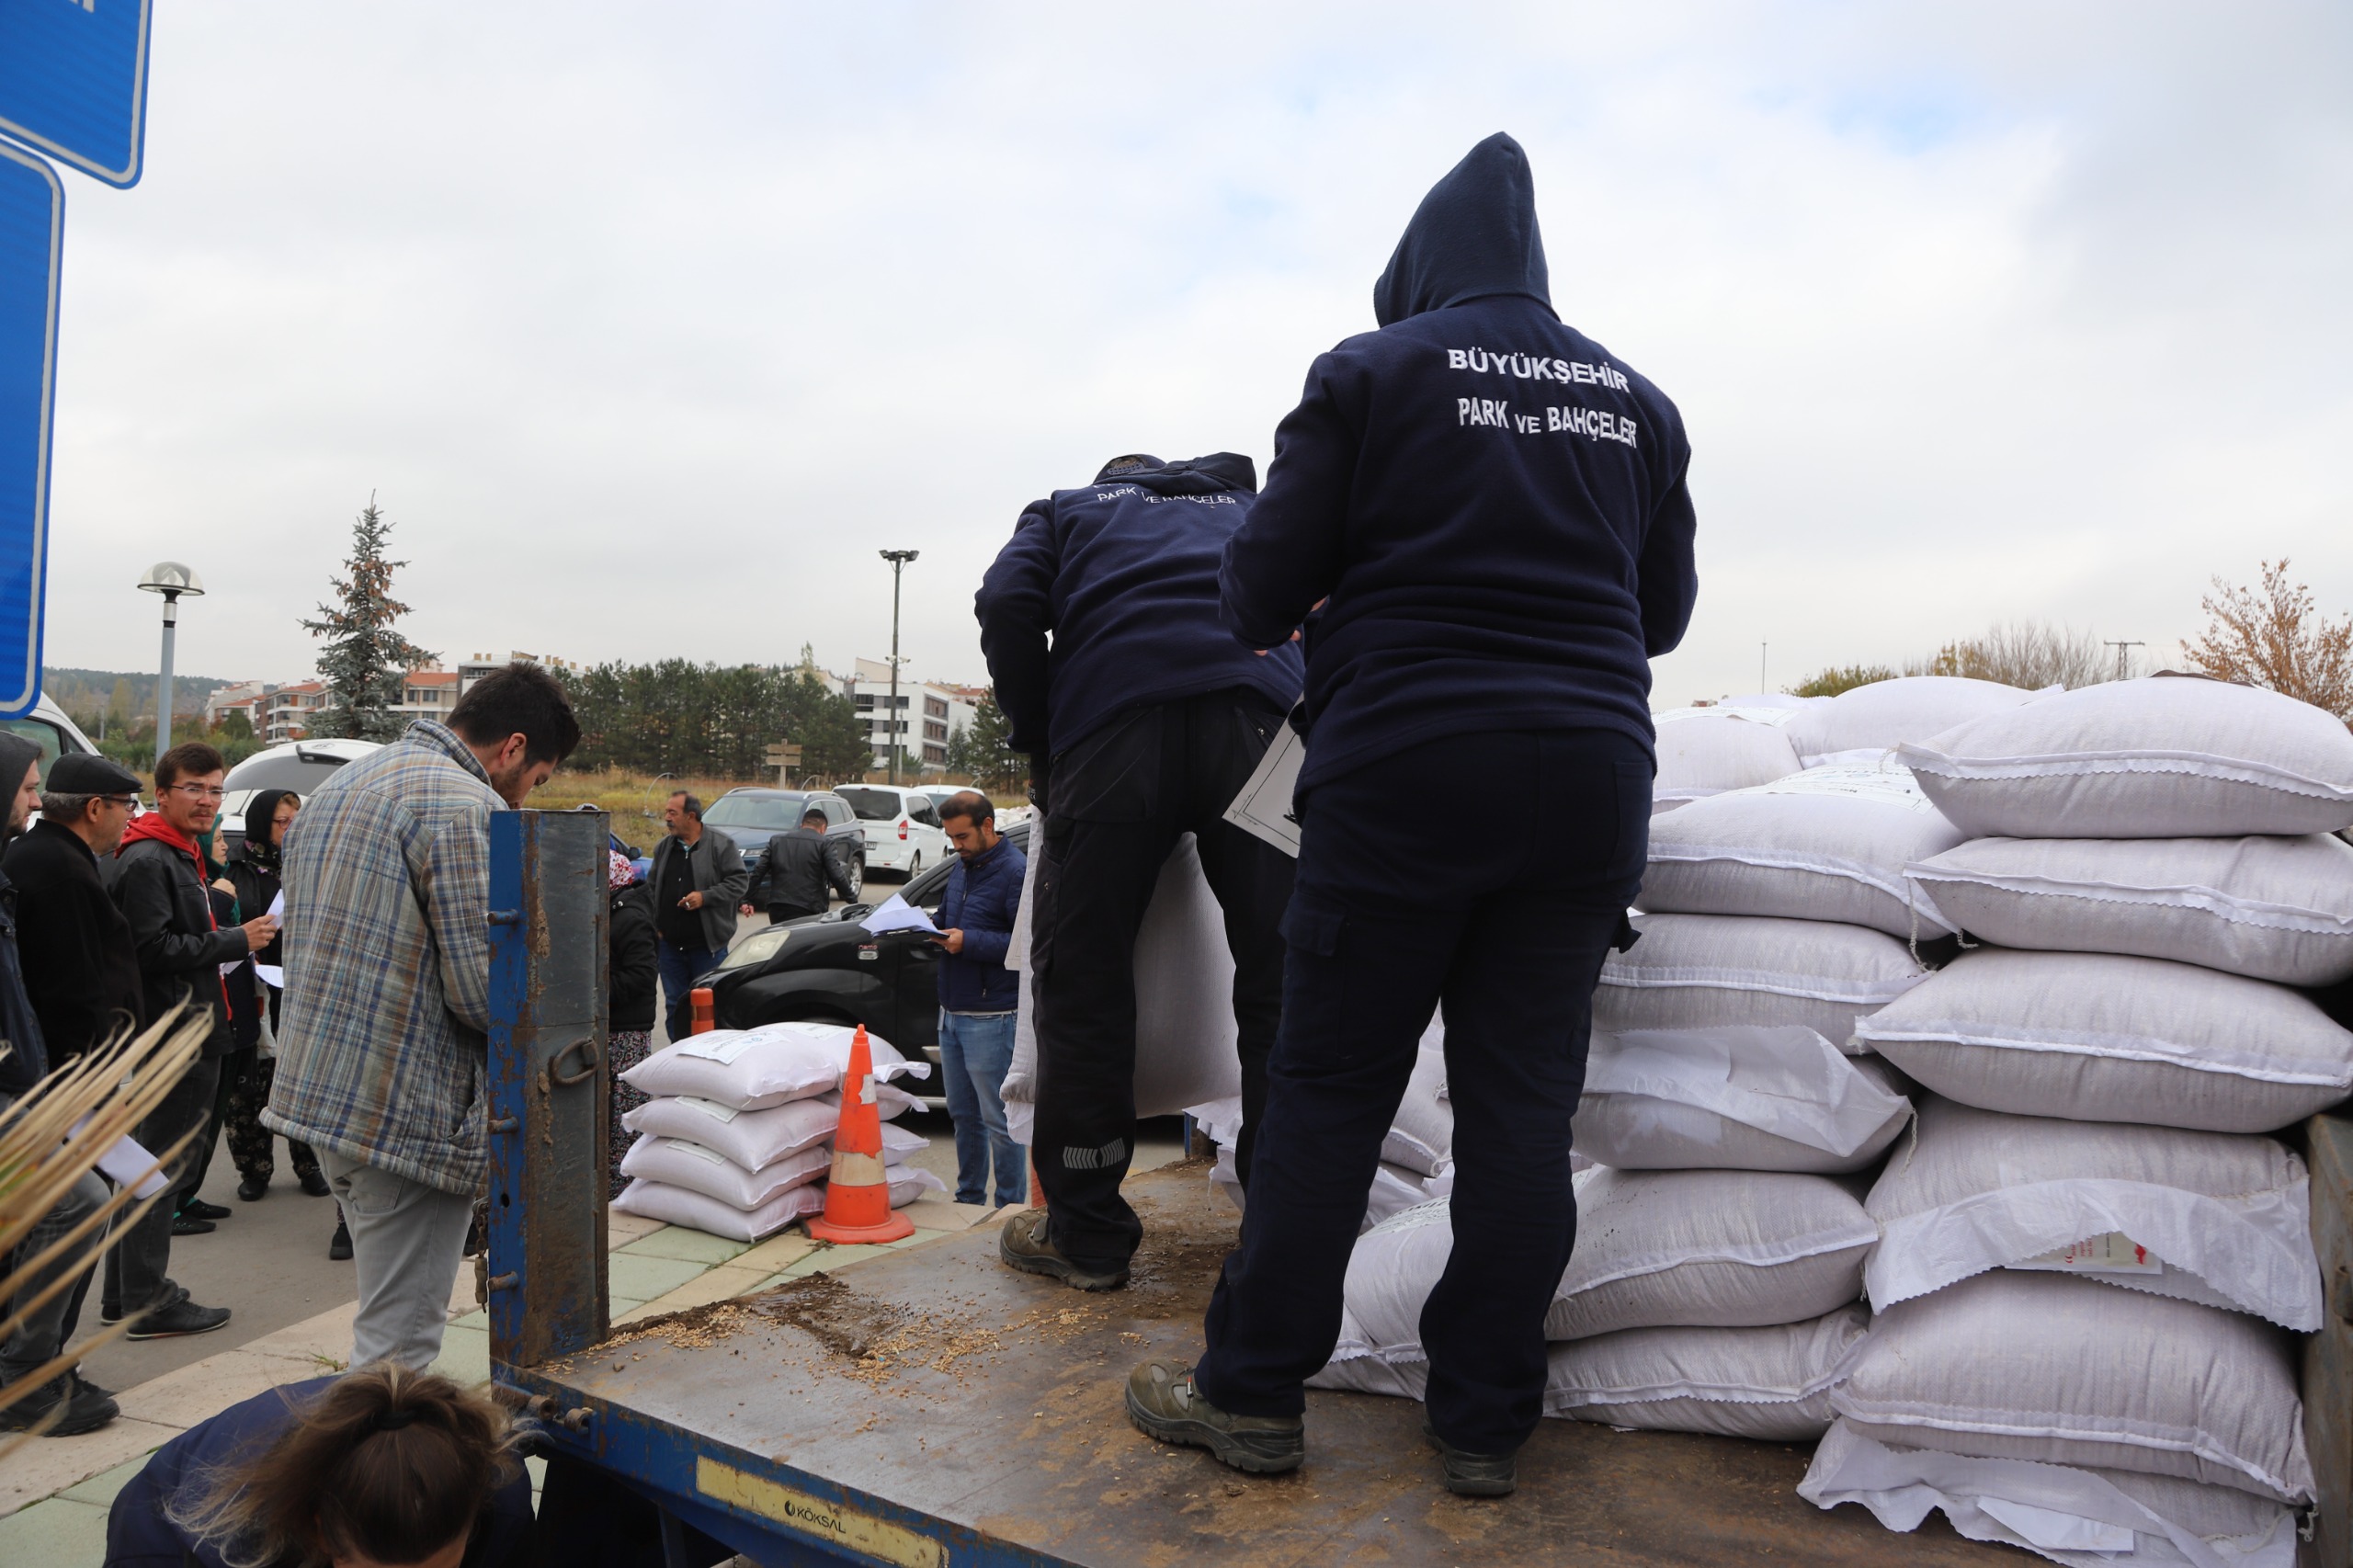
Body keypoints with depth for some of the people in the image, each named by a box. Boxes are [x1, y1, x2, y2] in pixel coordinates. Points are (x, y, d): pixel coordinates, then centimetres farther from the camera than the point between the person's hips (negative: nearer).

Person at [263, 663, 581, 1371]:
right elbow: (485, 989, -20)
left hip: (315, 1088, 10)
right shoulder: (468, 807, -16)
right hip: (406, 1112, -10)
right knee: (398, 1344, 0)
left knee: (387, 1321, 22)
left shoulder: (340, 784, 15)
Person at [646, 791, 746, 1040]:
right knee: (675, 1005, 11)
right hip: (670, 945, 5)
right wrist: (654, 926, 8)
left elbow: (739, 880, -10)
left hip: (708, 945, -5)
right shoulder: (663, 848, 11)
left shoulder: (721, 845, -5)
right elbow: (651, 889, 18)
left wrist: (705, 897, -20)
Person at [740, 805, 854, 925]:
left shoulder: (776, 841, 13)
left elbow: (758, 871, 11)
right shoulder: (825, 844, -2)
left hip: (777, 907, 5)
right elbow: (836, 876, -8)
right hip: (807, 910, -5)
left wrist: (749, 900, 16)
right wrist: (851, 897, 3)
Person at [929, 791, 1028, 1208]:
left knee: (999, 1121, -1)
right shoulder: (961, 867, 15)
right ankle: (968, 1199, 29)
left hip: (991, 1019, -8)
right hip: (951, 1012, 8)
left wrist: (969, 942, -23)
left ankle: (1011, 1208, 10)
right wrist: (937, 933, 3)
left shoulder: (1017, 871, -13)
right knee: (964, 1115, 17)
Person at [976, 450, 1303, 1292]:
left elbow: (1007, 604, 10)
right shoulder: (1250, 504, 38)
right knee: (1280, 972, 4)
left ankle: (1085, 1232, 10)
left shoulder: (1066, 509, 30)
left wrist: (1038, 747, 16)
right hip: (1259, 711, 2)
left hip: (1112, 721, -1)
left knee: (1083, 973, 5)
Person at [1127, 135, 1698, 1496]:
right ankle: (1488, 1421, 16)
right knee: (1525, 1103, 7)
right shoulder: (1636, 399, 14)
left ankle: (1254, 1392, 15)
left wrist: (1274, 617, 20)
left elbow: (1265, 587, -2)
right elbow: (1665, 610, 20)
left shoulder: (1373, 372, 1)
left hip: (1402, 769, -4)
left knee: (1331, 1088, 4)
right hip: (1589, 774, 4)